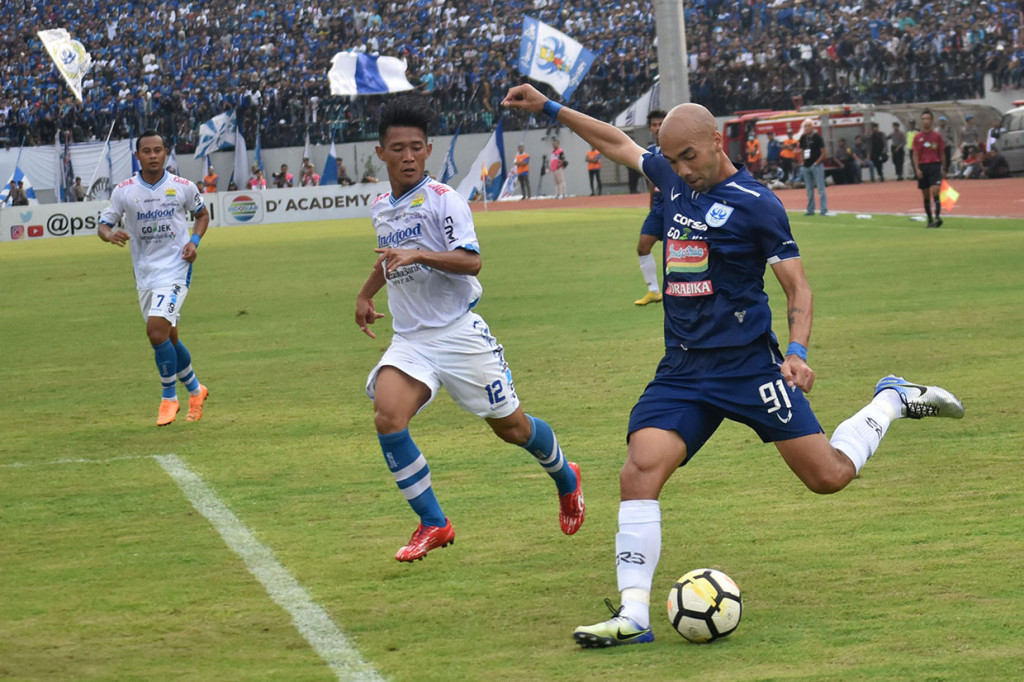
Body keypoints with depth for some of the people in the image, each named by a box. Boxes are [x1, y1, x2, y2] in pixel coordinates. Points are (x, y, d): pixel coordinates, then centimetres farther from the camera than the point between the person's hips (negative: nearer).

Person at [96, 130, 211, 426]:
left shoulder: (183, 187, -4)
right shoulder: (124, 191, -2)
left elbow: (202, 214, 14)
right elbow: (103, 225, 3)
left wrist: (194, 240, -4)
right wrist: (110, 234, -21)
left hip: (175, 269, -4)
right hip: (144, 273, 4)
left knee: (156, 329, -20)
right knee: (168, 338, 12)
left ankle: (168, 398, -4)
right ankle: (195, 390, 35)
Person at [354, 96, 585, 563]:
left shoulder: (443, 200, -11)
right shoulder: (381, 208, 10)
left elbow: (470, 261, -21)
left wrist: (418, 255, -33)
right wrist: (365, 294, 37)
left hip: (459, 332, -5)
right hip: (409, 340, 5)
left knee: (511, 426, 6)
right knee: (387, 417, -20)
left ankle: (566, 480, 39)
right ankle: (433, 525, -10)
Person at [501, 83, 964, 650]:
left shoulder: (755, 203, -9)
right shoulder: (674, 178, 8)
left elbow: (798, 288, -5)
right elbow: (617, 142, 25)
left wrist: (797, 352, -19)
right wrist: (549, 108, 24)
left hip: (748, 364, -5)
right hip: (682, 370, 5)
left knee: (829, 476, -3)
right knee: (639, 469, -18)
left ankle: (892, 400, 26)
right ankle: (633, 613, -19)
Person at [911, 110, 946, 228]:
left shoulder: (937, 136, 5)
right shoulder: (917, 137, 7)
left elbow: (942, 153, 9)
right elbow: (915, 155, 5)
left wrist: (943, 169, 7)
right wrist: (917, 169, -7)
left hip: (935, 166, -2)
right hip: (922, 167, 2)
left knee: (935, 191, -18)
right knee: (926, 195, 6)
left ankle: (938, 217, -24)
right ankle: (930, 220, 14)